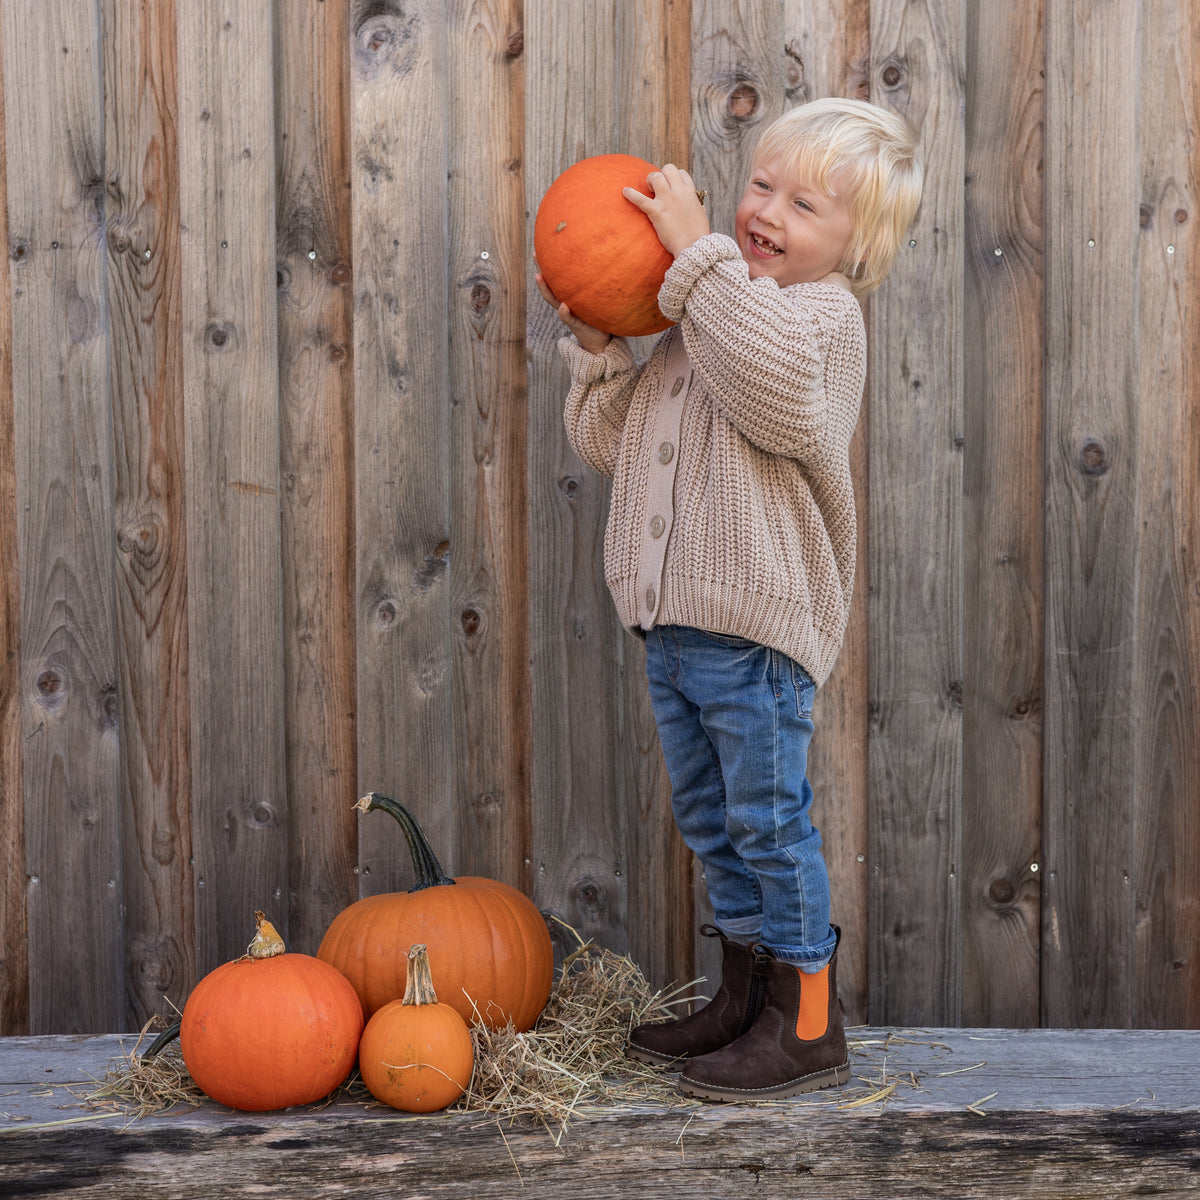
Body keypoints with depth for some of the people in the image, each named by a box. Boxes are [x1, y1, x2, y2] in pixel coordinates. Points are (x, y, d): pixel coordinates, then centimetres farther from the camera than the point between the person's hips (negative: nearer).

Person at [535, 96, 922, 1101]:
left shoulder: (824, 316, -9)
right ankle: (747, 998, 32)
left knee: (770, 821, -1)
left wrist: (697, 252, -27)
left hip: (757, 623, -8)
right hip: (673, 621, 9)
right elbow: (610, 443, 16)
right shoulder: (698, 320, 16)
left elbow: (777, 387, -33)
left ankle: (810, 1026, 12)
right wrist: (599, 347, -1)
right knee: (712, 821, 17)